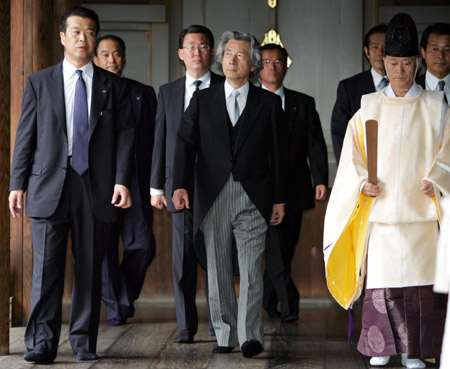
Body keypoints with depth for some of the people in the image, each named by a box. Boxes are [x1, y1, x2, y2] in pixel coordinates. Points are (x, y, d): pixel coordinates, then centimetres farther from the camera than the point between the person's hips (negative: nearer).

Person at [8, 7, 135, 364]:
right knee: (47, 267, -6)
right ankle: (42, 343, -2)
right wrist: (18, 183, 1)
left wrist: (121, 181, -7)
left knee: (90, 267, 5)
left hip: (96, 187, 1)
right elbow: (26, 136, 8)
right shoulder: (39, 83, 9)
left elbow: (125, 135, 5)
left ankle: (84, 340, 14)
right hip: (49, 186, -1)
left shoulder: (114, 86, 10)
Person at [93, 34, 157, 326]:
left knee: (142, 246, -4)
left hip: (136, 183, 1)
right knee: (104, 248, 1)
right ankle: (115, 307, 13)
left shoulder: (145, 93, 12)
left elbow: (154, 140, 10)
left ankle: (126, 295, 21)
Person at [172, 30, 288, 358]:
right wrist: (180, 185, -11)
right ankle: (225, 336, 13)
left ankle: (251, 336, -2)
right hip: (213, 198, 2)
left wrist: (279, 199, 4)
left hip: (253, 198, -2)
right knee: (218, 270, 6)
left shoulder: (269, 103, 7)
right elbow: (186, 144, 2)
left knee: (251, 269, -6)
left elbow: (278, 153, 7)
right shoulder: (202, 100, 10)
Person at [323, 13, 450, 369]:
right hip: (381, 208, 1)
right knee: (381, 278, -1)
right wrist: (362, 183, -8)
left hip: (420, 208, -1)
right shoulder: (369, 108, 9)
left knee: (420, 278, -3)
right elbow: (352, 155, 9)